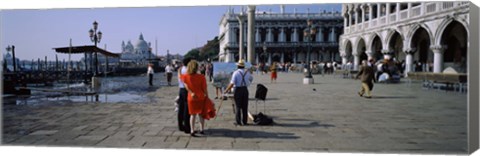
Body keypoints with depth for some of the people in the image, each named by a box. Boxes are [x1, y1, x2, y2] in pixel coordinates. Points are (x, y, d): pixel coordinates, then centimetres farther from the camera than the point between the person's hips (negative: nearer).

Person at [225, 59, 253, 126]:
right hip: (245, 89, 4)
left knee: (238, 106, 2)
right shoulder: (247, 72, 6)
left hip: (238, 90, -4)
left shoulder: (236, 72, -9)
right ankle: (244, 121, 14)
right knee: (245, 106, 9)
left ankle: (238, 121, 4)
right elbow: (251, 79, 25)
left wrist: (227, 90, -9)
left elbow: (232, 83, -16)